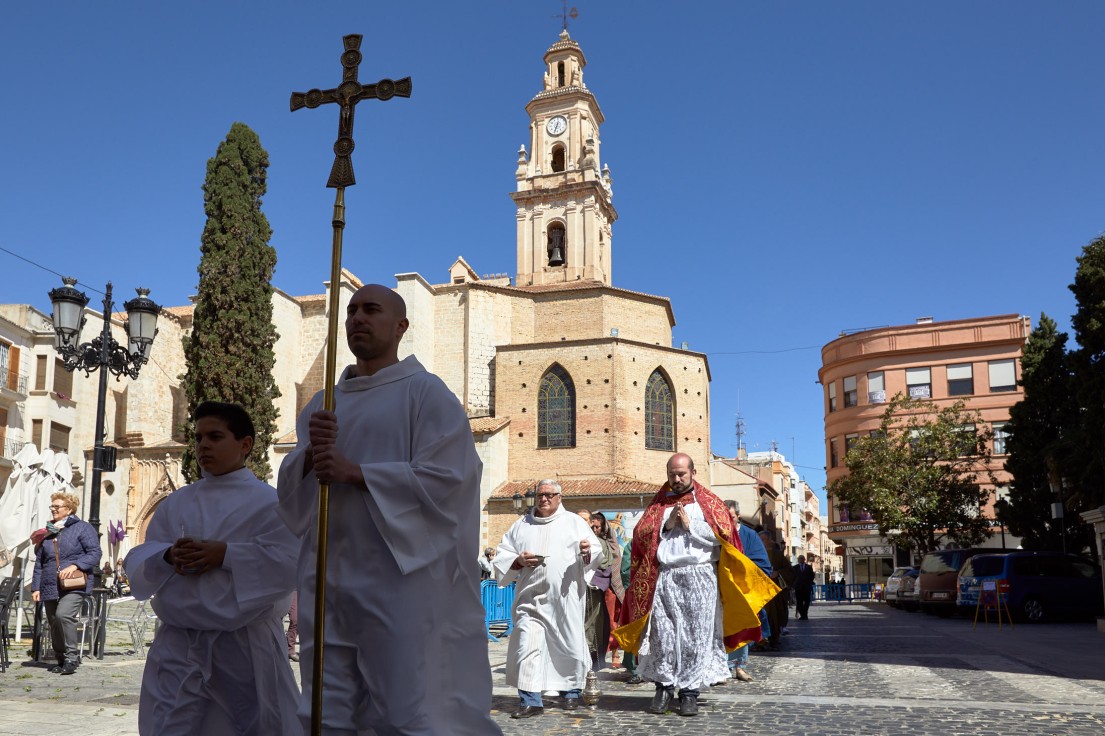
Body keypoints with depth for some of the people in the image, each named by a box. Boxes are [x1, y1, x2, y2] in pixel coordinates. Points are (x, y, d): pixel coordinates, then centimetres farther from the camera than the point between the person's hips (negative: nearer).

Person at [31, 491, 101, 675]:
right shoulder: (47, 532, 17)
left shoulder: (83, 528, -1)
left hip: (75, 585, -6)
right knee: (54, 624, 8)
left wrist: (75, 565, -22)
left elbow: (95, 553, -8)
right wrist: (36, 587, 12)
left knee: (63, 614, -25)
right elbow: (39, 562, 19)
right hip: (50, 587, 6)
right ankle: (61, 660, 22)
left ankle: (72, 655, -13)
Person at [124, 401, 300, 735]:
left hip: (246, 642, -3)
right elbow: (136, 563, 10)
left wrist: (225, 554, -18)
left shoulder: (268, 502, -3)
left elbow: (290, 563, -13)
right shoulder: (175, 503, 12)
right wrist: (168, 557, -13)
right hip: (178, 643, 3)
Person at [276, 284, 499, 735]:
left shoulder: (425, 392, -3)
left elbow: (445, 479, -13)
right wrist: (309, 456, -7)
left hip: (399, 580, -6)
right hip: (327, 580, 6)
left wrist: (356, 472, -15)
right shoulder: (322, 404, 17)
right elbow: (289, 488, 14)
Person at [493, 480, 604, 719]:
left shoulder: (574, 522, 9)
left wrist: (587, 552, -20)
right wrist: (518, 561, -7)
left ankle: (571, 692, 25)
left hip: (565, 598, -1)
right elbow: (502, 554, 13)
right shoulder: (521, 525, 14)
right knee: (527, 645, -9)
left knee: (569, 645, 5)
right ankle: (530, 700, -5)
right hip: (531, 597, 1)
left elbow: (596, 553, 3)